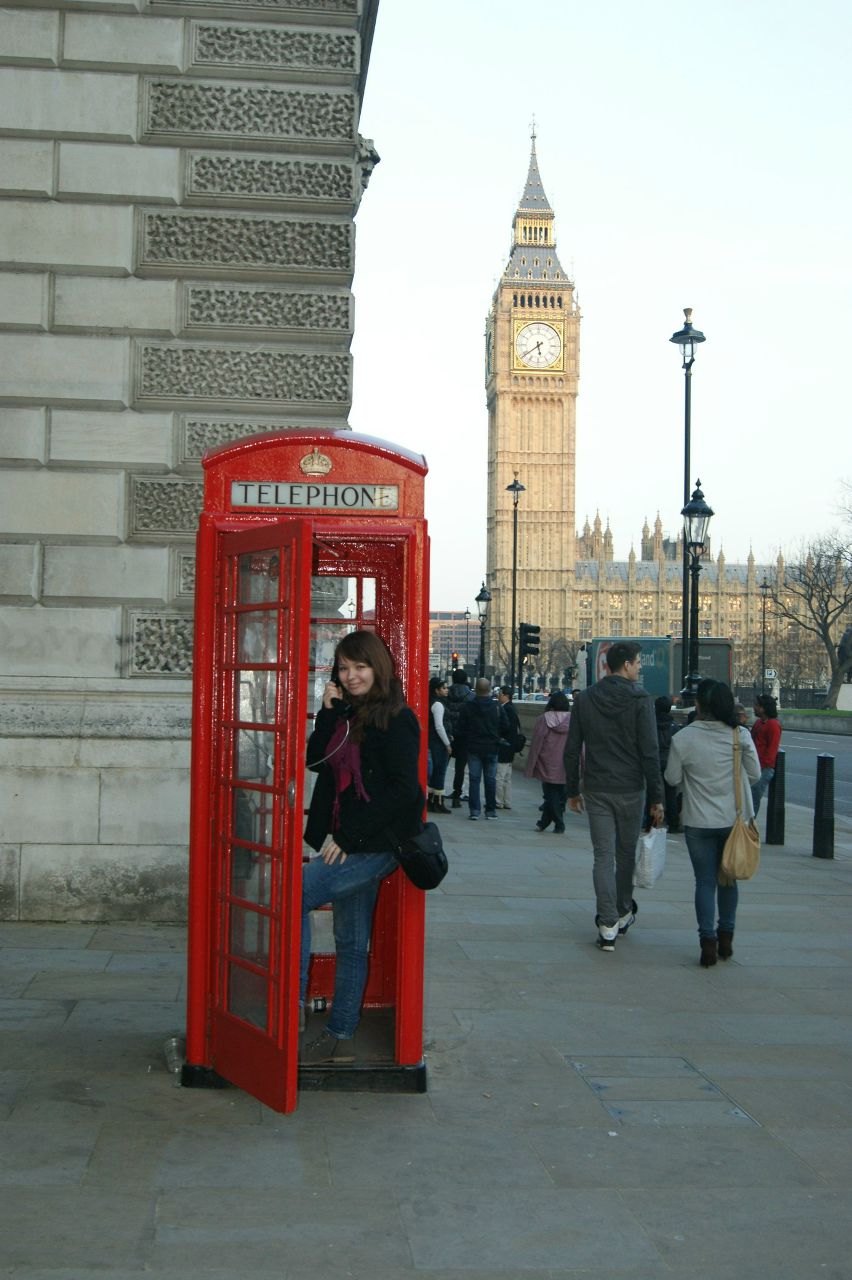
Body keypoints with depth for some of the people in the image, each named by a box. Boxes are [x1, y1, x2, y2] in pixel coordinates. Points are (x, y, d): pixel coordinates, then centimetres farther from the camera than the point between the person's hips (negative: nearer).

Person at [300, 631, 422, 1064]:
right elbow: (317, 760, 6)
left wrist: (350, 835, -19)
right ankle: (340, 1037, 20)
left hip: (375, 845, -8)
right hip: (347, 843, 8)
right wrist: (328, 711, -4)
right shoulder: (348, 714, 13)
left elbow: (403, 790, -18)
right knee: (350, 942, 13)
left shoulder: (395, 719, -12)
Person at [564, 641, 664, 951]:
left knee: (603, 856, 2)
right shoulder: (639, 700, -9)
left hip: (596, 790, 2)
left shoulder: (585, 699, 3)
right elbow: (650, 753, -12)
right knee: (626, 853, 16)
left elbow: (572, 750, 5)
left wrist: (572, 791, 14)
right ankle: (624, 913, 32)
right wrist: (656, 798, -8)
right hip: (630, 790, -2)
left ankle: (608, 926, -3)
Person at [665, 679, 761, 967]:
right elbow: (754, 774, -1)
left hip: (699, 822, -1)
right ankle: (726, 938, 25)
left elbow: (672, 778, -3)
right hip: (735, 819, 2)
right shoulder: (741, 735, -9)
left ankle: (708, 942, 1)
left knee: (705, 881, 6)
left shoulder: (683, 738, -11)